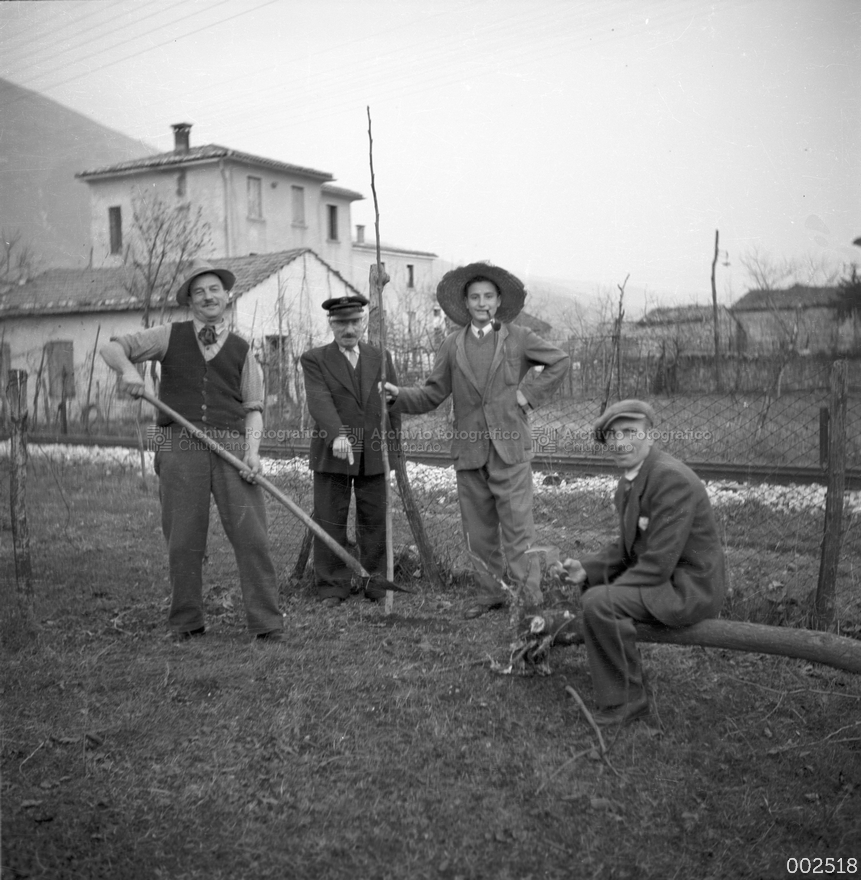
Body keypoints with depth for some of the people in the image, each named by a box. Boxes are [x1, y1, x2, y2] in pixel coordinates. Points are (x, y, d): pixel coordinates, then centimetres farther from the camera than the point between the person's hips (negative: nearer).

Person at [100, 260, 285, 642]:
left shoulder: (241, 350, 14)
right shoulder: (170, 337, 12)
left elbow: (253, 408, 9)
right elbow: (110, 348, 10)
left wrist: (252, 451, -8)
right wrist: (128, 368, -13)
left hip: (231, 447, 0)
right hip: (180, 447, 0)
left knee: (251, 535, -5)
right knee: (183, 539, 3)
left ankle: (267, 624, 2)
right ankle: (186, 624, 18)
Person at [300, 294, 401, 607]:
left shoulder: (381, 358, 13)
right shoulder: (314, 360, 2)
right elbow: (319, 401, -14)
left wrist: (391, 452, 8)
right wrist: (337, 435, -31)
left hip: (374, 457, 2)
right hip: (331, 456, -2)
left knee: (375, 522, 6)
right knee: (330, 523, 1)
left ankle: (377, 584, 18)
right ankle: (332, 588, 11)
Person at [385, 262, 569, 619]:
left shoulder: (519, 338, 4)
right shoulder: (452, 345, 9)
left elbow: (560, 361, 7)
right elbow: (431, 395, 7)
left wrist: (528, 394, -1)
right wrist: (398, 394, -9)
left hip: (510, 447, -3)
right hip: (469, 451, 3)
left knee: (517, 526, -3)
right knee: (478, 529, 9)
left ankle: (530, 596, 6)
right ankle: (490, 591, 21)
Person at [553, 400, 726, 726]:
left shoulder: (672, 479, -24)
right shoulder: (629, 482, 7)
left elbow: (659, 563, -26)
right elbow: (626, 547, 14)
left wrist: (605, 592, -20)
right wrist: (586, 569, -3)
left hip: (690, 586, -10)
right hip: (661, 577, 10)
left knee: (599, 602, -25)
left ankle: (626, 700, -7)